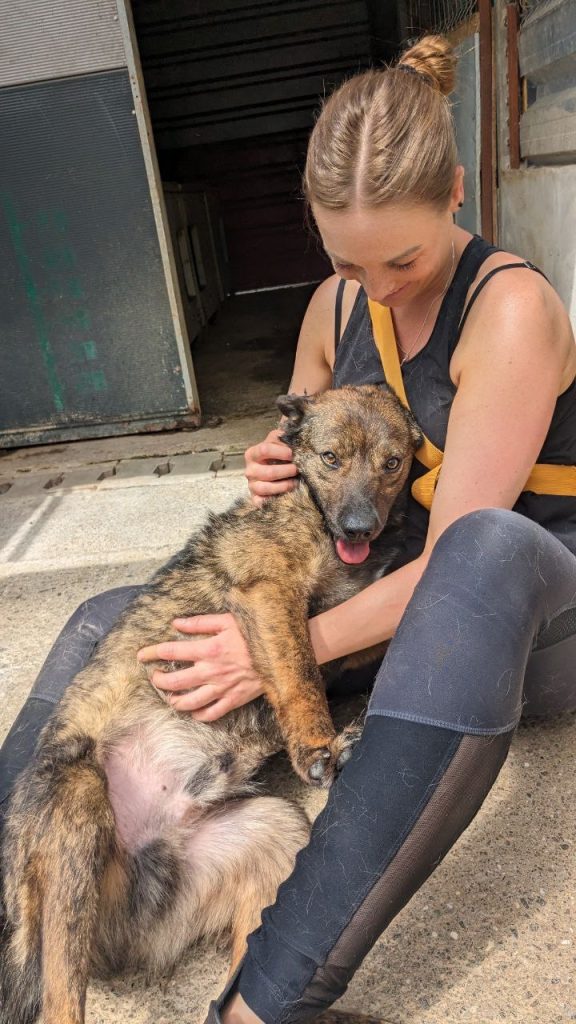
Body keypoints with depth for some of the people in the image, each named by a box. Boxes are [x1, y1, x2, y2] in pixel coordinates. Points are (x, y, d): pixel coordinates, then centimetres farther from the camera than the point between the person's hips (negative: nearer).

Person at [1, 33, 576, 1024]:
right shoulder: (334, 306, 2)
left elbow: (461, 554, -25)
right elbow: (322, 478, 13)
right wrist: (280, 476, -10)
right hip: (386, 598, 6)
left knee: (485, 549, -45)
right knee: (110, 619, -5)